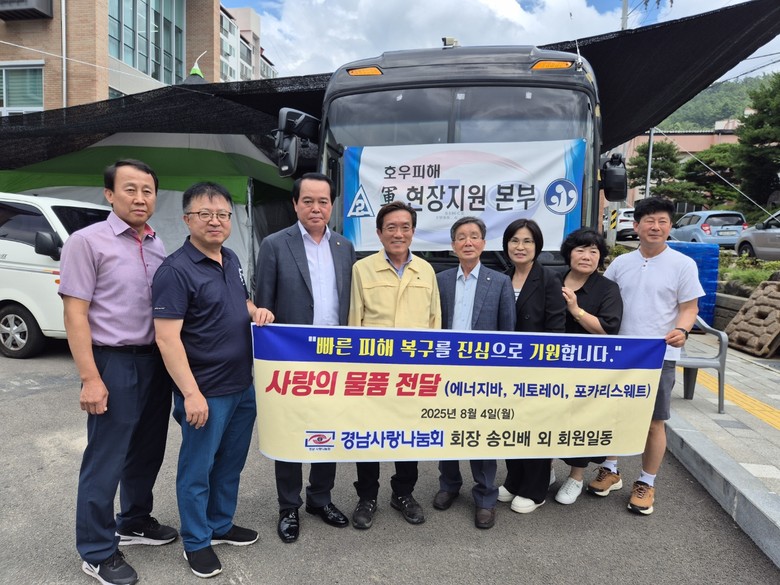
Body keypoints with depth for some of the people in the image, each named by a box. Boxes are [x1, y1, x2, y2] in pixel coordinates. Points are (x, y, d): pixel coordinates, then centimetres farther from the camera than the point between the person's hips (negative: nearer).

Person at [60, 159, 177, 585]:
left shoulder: (158, 247, 8)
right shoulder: (87, 241, -9)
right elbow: (75, 313, -12)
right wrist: (90, 379, -16)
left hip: (156, 361, 6)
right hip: (115, 362, -6)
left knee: (148, 451, 18)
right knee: (106, 460, 5)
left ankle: (134, 522, 39)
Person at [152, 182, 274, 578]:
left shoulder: (231, 259, 7)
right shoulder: (175, 271, -18)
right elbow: (167, 339, -21)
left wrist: (256, 311, -1)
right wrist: (191, 393, -24)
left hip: (243, 386, 8)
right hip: (206, 393, -8)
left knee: (231, 463, 20)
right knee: (197, 469, 10)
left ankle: (221, 525, 39)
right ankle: (196, 541, 29)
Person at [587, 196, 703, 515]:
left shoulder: (683, 265, -4)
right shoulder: (620, 263, 5)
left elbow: (689, 307, -3)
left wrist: (681, 330, -22)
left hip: (659, 356, -3)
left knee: (654, 421, 6)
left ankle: (646, 483, 24)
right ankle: (610, 470, 32)